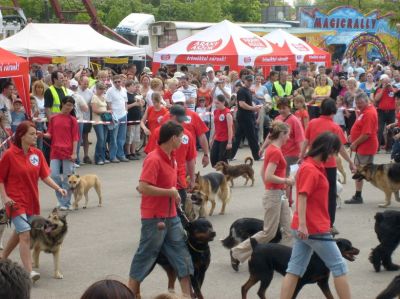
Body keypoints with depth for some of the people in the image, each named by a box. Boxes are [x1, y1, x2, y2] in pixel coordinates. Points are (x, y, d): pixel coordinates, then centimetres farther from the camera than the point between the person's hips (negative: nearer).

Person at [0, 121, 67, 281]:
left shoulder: (37, 154, 2)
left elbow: (45, 175, 1)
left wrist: (58, 188, -12)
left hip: (31, 200, 6)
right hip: (15, 201, -6)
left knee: (19, 233, 20)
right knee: (25, 235, -14)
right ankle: (29, 272, -14)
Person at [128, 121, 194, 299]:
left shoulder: (171, 157, 8)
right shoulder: (153, 159, -20)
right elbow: (144, 187, -27)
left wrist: (174, 194, 9)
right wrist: (170, 192, -20)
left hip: (171, 216, 9)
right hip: (154, 217, -8)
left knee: (182, 252, 8)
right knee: (146, 255, 2)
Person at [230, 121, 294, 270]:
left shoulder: (271, 149, 10)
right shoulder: (276, 152, -19)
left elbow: (263, 173, 17)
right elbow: (269, 176, -26)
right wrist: (286, 181, -16)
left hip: (280, 195, 10)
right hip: (274, 195, -10)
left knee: (290, 229, 8)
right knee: (268, 233, -1)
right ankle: (237, 253, 7)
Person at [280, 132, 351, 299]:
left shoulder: (315, 166, 13)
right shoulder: (310, 169, -17)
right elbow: (302, 197, -23)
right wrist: (302, 224, -28)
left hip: (305, 228, 9)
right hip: (314, 228, -9)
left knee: (295, 269, 6)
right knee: (338, 266, 3)